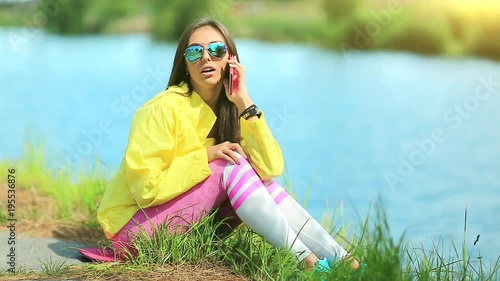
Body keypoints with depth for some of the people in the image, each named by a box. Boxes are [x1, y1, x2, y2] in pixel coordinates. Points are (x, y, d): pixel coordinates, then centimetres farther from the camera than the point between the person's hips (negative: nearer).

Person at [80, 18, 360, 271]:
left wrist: (245, 103, -17)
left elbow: (271, 168, -13)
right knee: (233, 166, -23)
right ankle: (304, 259, -26)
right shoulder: (165, 108, -18)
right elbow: (147, 189, -23)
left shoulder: (229, 110, 1)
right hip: (135, 226, -6)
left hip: (186, 221, 6)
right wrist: (205, 155, -22)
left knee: (264, 178, -12)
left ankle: (338, 256, -16)